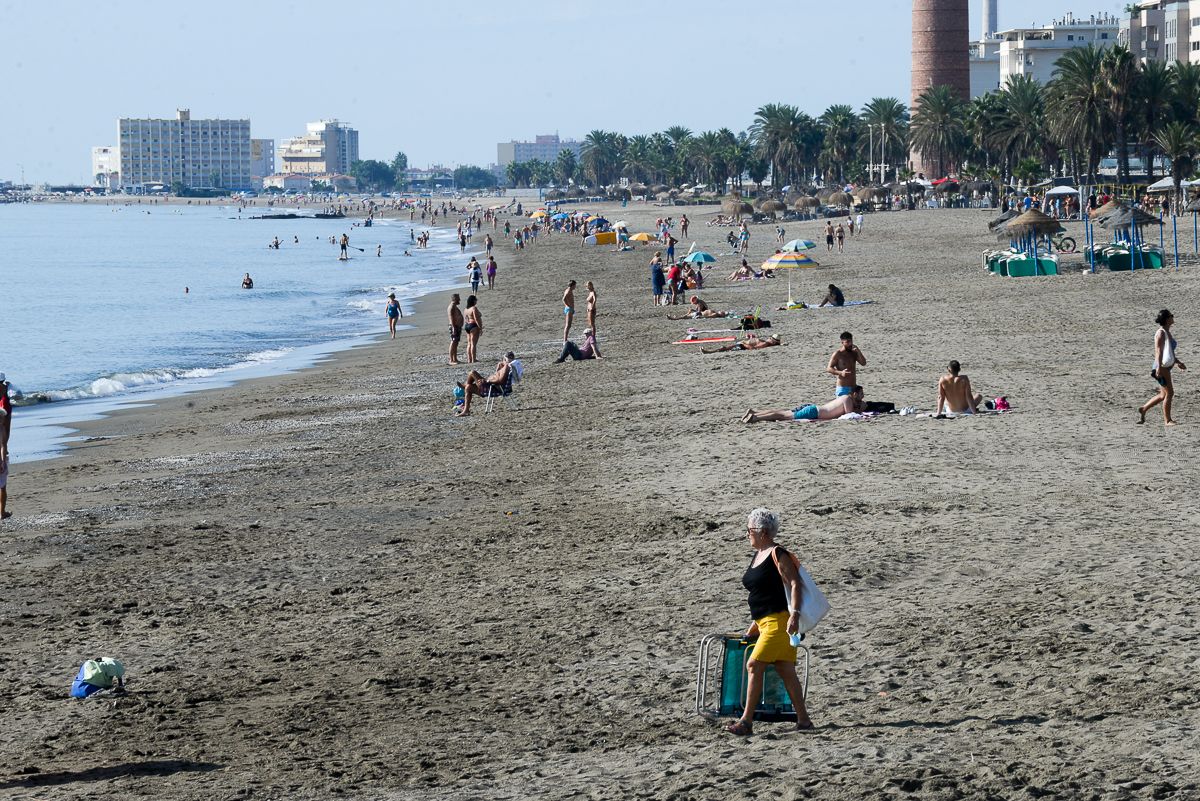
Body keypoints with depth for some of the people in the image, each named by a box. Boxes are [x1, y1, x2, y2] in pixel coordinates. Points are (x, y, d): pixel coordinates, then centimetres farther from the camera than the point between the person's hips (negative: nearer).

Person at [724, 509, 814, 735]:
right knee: (786, 671, 8)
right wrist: (754, 626, 25)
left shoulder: (777, 554, -10)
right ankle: (804, 720, 11)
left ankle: (746, 722, -13)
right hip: (765, 622, 9)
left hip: (779, 620, -9)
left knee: (754, 665, -13)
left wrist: (794, 614, -27)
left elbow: (794, 584, -17)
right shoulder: (756, 557, 18)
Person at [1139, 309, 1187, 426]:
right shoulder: (1161, 333, -13)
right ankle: (1167, 420, 0)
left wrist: (1178, 362, 27)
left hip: (1167, 367, 10)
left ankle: (1143, 409, 24)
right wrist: (1159, 366, -28)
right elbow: (1158, 350, -21)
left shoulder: (1167, 333, 16)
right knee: (1169, 393, -7)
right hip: (1162, 367, -10)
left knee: (1163, 395, 14)